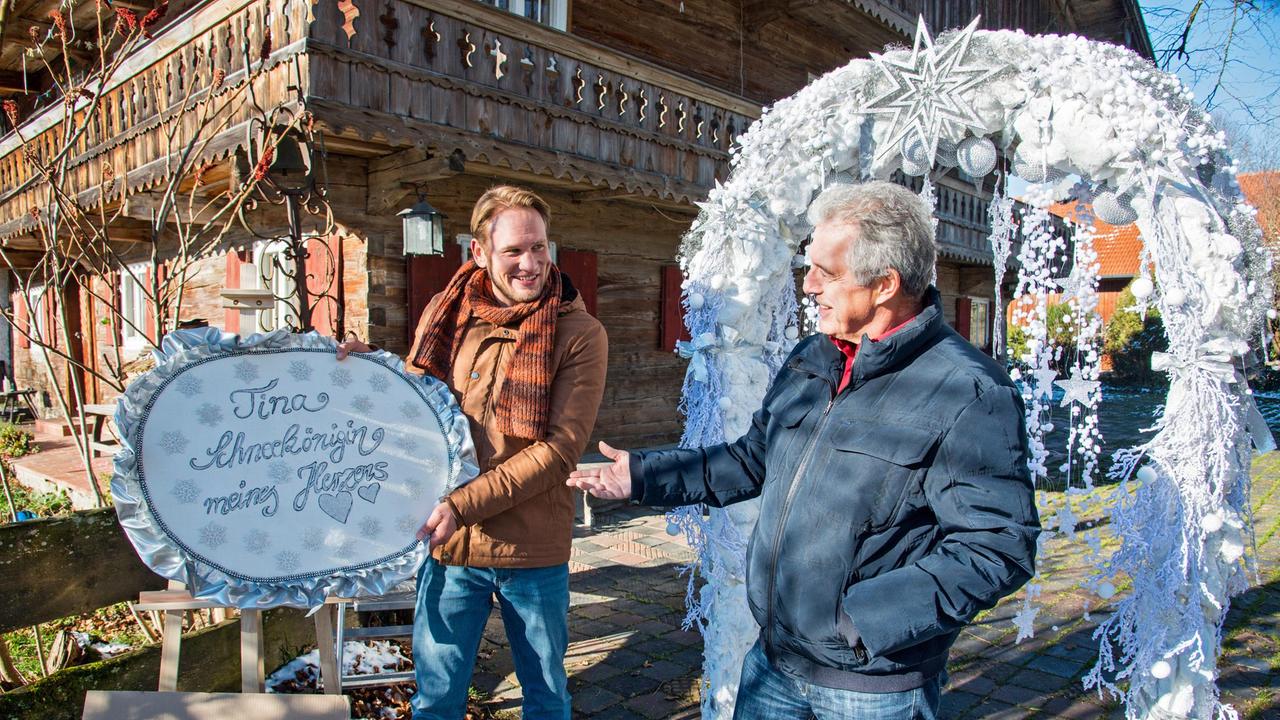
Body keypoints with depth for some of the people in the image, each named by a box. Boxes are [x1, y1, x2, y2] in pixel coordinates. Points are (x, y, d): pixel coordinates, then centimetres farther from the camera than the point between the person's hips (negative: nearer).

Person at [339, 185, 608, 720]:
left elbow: (559, 449, -16)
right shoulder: (445, 315, 1)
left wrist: (463, 505, -22)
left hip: (533, 553, -2)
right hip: (448, 543, 3)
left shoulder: (579, 334, -11)